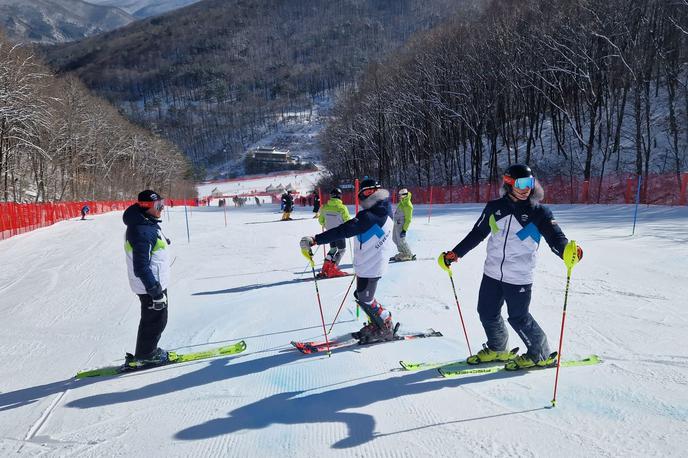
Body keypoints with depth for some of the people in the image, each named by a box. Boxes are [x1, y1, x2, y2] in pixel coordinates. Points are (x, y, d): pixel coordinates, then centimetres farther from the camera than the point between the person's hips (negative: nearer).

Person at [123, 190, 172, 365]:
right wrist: (155, 291, -25)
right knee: (156, 320, 5)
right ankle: (145, 354, 21)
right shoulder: (143, 231, -26)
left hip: (155, 282, 10)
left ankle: (148, 351, 35)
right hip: (150, 285, -10)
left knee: (154, 318, 21)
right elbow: (141, 267, -28)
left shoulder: (147, 224, 7)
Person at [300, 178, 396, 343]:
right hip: (373, 263, 9)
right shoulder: (384, 214, 4)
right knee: (362, 296, 20)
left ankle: (386, 328, 18)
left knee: (365, 300, 5)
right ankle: (376, 325, 29)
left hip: (369, 266, -9)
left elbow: (343, 231, -32)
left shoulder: (369, 216, -25)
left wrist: (315, 240, -34)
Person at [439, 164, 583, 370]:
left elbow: (555, 237, -13)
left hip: (519, 277, -4)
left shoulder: (539, 212, -5)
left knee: (519, 318, 1)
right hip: (492, 273, 4)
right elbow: (477, 233, 11)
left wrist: (567, 251, -36)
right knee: (487, 313, 13)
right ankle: (497, 349, 38)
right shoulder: (495, 207, 2)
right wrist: (454, 254, 10)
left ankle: (541, 355, 24)